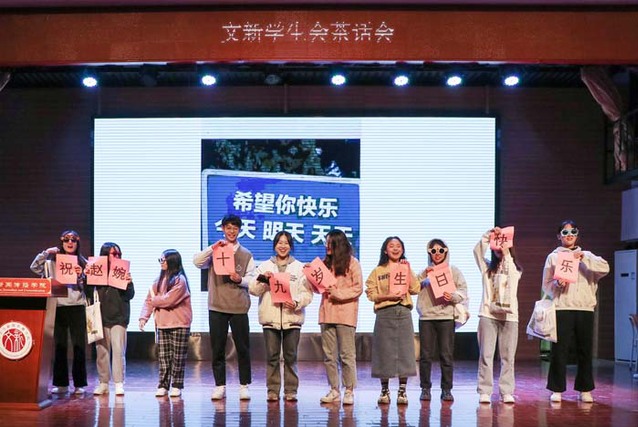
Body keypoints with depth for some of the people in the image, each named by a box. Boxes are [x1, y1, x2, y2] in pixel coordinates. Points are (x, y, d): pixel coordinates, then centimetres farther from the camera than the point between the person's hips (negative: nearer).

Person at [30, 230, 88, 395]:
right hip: (58, 306, 1)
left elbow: (88, 285, 4)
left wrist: (81, 276, -14)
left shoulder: (83, 262, 8)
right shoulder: (52, 261, 8)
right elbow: (34, 268, -1)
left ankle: (79, 384, 5)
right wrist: (45, 253, -9)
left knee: (79, 345, -1)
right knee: (59, 346, 5)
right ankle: (61, 383, 13)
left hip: (77, 307, -1)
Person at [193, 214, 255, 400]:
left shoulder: (246, 254, 8)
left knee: (243, 348, 2)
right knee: (217, 348, 4)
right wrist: (213, 247, -16)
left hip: (239, 307, 0)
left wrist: (240, 280, -16)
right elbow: (197, 262, -7)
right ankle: (220, 386, 12)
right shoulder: (214, 251, 8)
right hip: (217, 307, 0)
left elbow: (252, 280, 5)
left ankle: (244, 385, 11)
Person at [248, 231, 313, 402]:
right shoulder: (264, 266, 10)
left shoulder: (300, 268, 8)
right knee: (272, 356, 2)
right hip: (270, 317, 1)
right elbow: (253, 290, 5)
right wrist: (262, 279, -13)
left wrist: (297, 302, -17)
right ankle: (273, 390, 8)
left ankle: (291, 390, 8)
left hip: (292, 317, 0)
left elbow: (307, 293, 2)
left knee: (291, 356, 2)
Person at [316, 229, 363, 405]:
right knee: (329, 355, 6)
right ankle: (334, 390, 13)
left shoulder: (352, 263, 0)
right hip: (327, 313, 5)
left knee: (347, 355, -2)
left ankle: (349, 391, 4)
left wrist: (338, 294, -14)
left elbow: (358, 288, -6)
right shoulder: (326, 262, 15)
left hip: (345, 314, -5)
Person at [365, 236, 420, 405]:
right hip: (384, 313, -1)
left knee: (404, 350, -1)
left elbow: (415, 289, 1)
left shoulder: (406, 268, 15)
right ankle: (384, 391, 9)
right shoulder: (378, 271, 8)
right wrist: (387, 296, -15)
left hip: (404, 312, 2)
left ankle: (402, 391, 5)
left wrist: (408, 270, -4)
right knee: (384, 351, -1)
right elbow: (371, 294, -1)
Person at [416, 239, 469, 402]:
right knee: (426, 355, 1)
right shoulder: (425, 272, 14)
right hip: (426, 317, 2)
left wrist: (453, 297, -16)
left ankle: (446, 390, 6)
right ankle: (425, 389, 9)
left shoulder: (454, 271, 9)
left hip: (446, 316, -1)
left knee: (446, 355, -2)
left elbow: (463, 292, 3)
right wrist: (423, 276, -8)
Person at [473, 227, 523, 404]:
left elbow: (512, 275, -10)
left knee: (508, 357, 1)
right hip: (488, 314, 0)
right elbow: (477, 251, -4)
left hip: (509, 316, 0)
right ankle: (484, 392, 0)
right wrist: (489, 234, -12)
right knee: (486, 355, -3)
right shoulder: (487, 267, 12)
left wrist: (506, 255, -9)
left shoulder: (515, 269, 13)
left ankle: (507, 392, 6)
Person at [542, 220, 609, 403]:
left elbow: (605, 269, -3)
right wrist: (557, 284, -12)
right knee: (559, 350, -4)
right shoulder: (553, 257, 11)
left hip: (585, 308, 2)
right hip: (562, 308, -2)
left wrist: (584, 258, -13)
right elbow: (546, 285, 8)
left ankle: (585, 389, 12)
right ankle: (557, 389, 4)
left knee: (585, 350, 3)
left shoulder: (586, 256, 15)